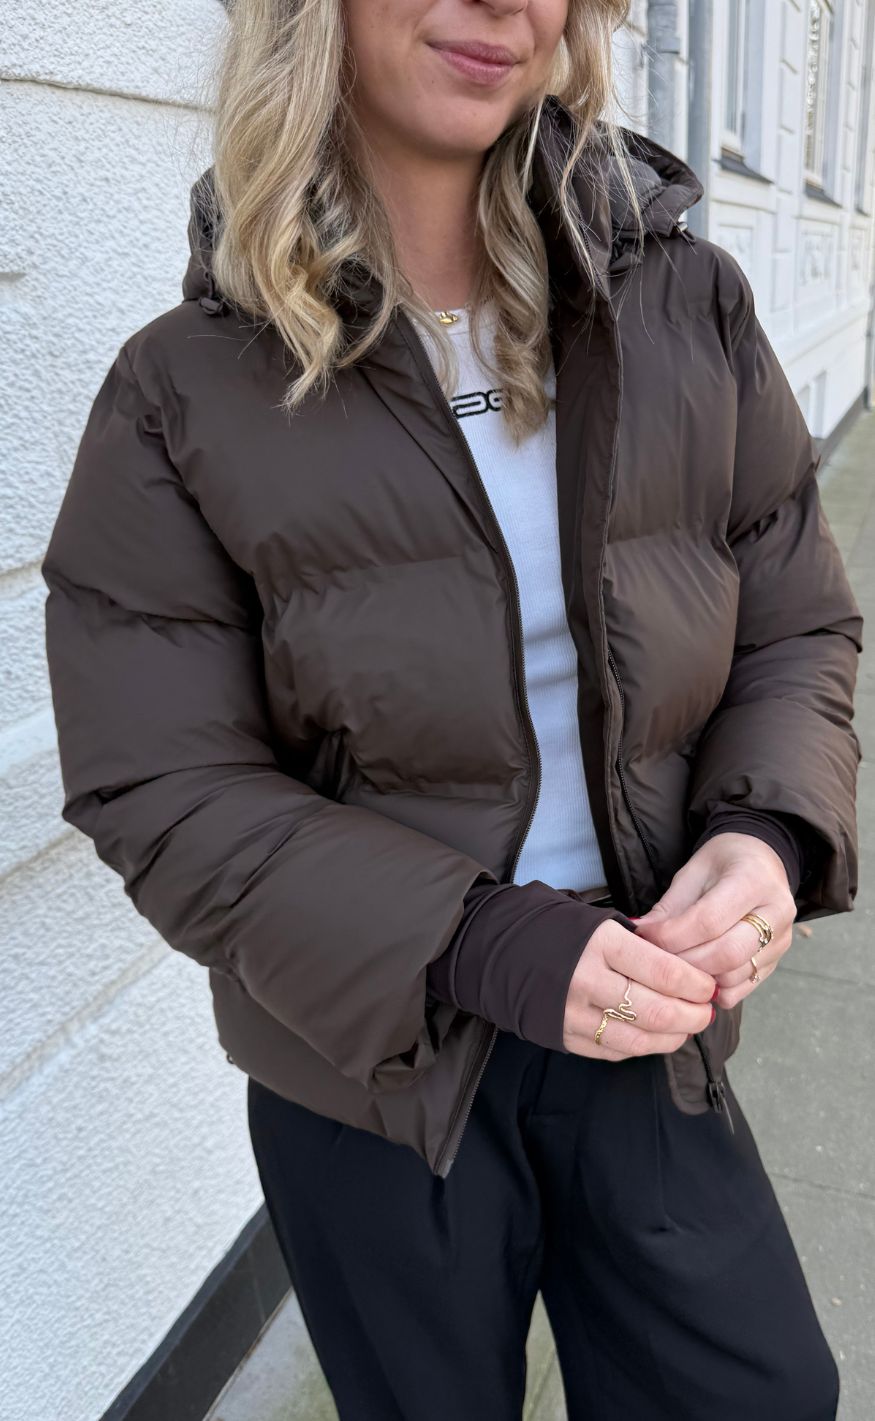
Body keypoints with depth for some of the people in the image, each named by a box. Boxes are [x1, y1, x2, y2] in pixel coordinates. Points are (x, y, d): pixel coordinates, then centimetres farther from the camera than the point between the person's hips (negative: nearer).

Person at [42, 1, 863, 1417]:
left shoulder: (687, 308, -3)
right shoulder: (185, 394, -11)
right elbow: (165, 795, -13)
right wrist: (479, 946, -24)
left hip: (652, 1034, 2)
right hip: (375, 1064, -1)